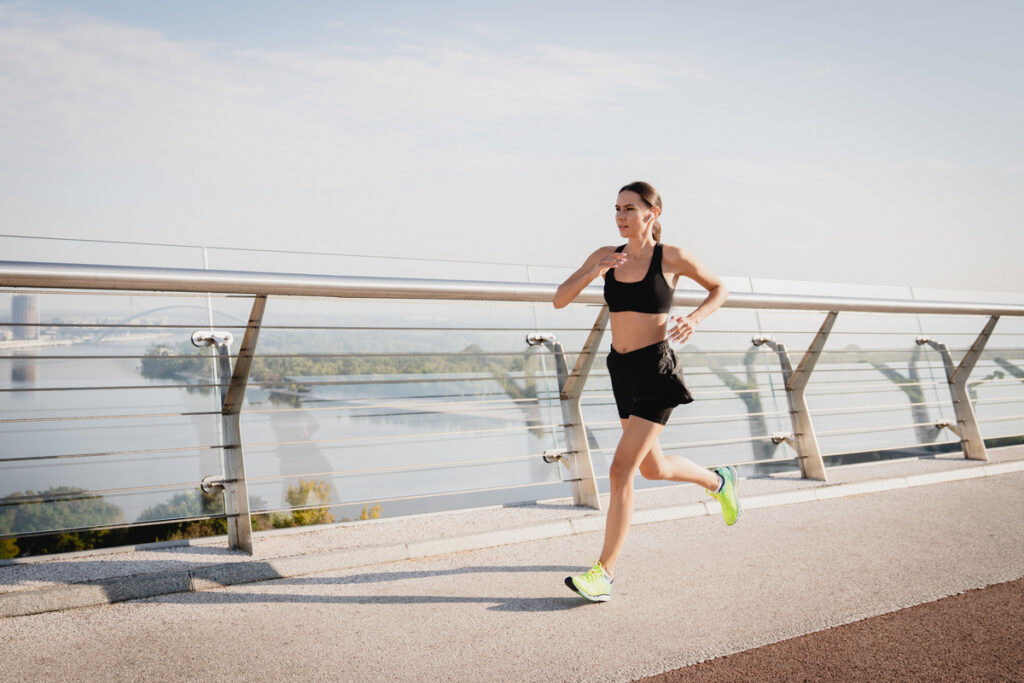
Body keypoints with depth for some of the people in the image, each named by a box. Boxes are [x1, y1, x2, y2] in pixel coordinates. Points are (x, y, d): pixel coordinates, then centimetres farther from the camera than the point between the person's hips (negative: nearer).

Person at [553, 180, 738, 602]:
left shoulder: (672, 258, -7)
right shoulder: (605, 256, 4)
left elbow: (719, 288, 8)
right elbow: (560, 299, -1)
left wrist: (695, 319, -11)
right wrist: (593, 273, -18)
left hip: (657, 371, -6)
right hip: (622, 372, 6)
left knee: (621, 469, -12)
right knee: (653, 468, 19)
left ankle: (604, 572, -3)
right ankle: (719, 482, 49)